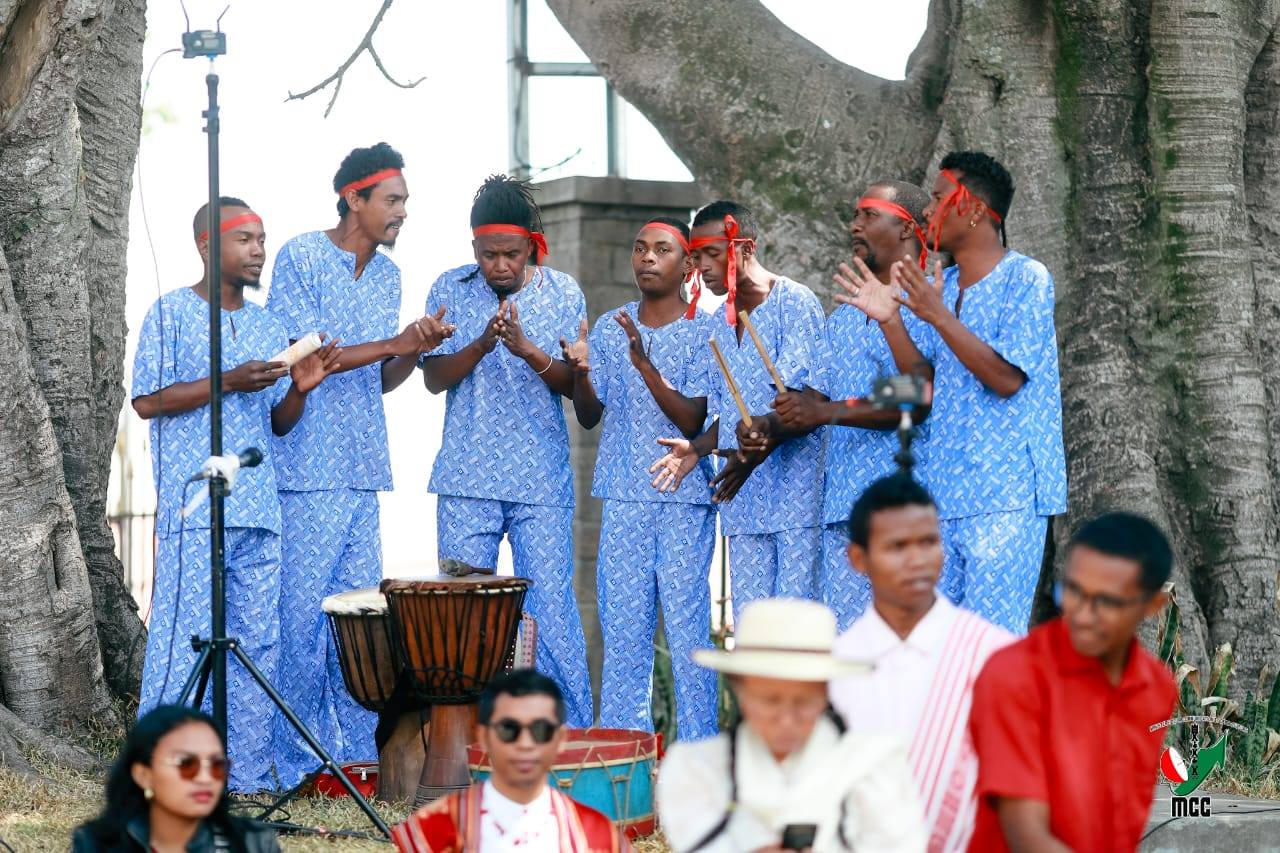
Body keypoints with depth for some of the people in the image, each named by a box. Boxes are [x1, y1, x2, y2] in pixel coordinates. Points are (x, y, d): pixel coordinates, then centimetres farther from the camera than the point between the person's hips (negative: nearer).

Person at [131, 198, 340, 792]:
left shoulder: (268, 326, 18)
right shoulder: (171, 313, 0)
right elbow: (146, 401, -8)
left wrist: (299, 389, -2)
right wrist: (229, 382, -15)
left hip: (259, 509, 6)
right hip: (193, 508, -6)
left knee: (258, 641, 5)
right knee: (184, 634, -8)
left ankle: (248, 772, 11)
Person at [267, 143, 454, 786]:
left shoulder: (387, 274, 15)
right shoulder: (300, 258, -6)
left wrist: (417, 350, -3)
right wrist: (392, 343, -16)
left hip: (364, 469, 7)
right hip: (307, 469, -7)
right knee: (302, 615, -4)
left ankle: (357, 756, 13)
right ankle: (297, 763, 3)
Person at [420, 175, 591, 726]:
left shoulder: (564, 294, 2)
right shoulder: (451, 290, 4)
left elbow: (577, 385, -1)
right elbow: (433, 378, 0)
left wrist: (530, 351, -20)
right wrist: (481, 344, -18)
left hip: (543, 480, -1)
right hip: (467, 479, 1)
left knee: (551, 611, -3)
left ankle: (570, 736, 4)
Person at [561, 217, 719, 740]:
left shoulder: (705, 331, -2)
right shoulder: (610, 327, 10)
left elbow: (692, 421, -10)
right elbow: (590, 417, 7)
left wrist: (646, 366, -24)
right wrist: (579, 372, -14)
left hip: (685, 499, -3)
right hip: (624, 496, 3)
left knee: (687, 623, -5)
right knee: (622, 625, 2)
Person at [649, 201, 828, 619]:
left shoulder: (795, 303, -5)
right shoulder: (720, 322, 18)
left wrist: (767, 432, -30)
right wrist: (696, 448, 4)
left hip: (798, 494, -7)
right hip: (743, 501, 7)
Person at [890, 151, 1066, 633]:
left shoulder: (1025, 278, -6)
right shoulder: (939, 287, 16)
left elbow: (1007, 377, -15)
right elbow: (927, 389, 12)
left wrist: (937, 316, -16)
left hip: (1006, 494, -7)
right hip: (945, 493, 7)